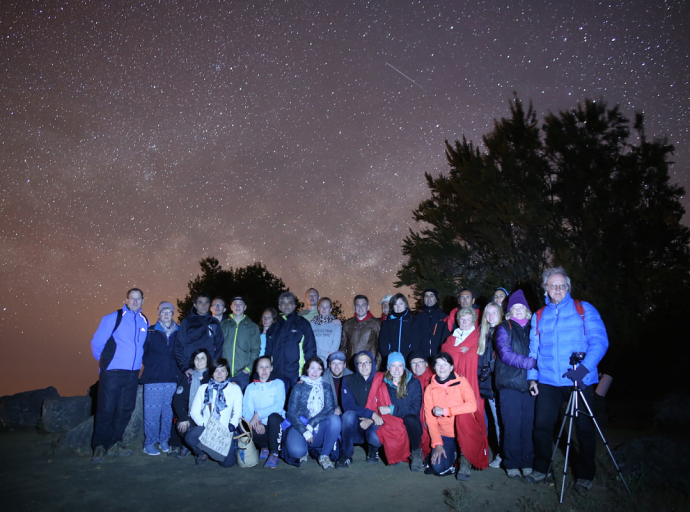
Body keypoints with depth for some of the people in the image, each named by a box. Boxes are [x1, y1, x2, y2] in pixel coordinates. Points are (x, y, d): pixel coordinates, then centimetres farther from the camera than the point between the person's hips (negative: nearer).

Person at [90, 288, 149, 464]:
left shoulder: (145, 322, 9)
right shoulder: (112, 318, -5)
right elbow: (97, 343, 0)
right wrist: (104, 361, 10)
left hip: (133, 374, 5)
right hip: (112, 373, -5)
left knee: (126, 410, 9)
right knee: (106, 409, -2)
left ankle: (114, 444, 22)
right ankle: (100, 446, 10)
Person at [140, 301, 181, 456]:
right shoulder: (150, 332, 4)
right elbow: (141, 352, 5)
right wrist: (150, 364, -2)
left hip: (172, 379, 2)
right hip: (153, 379, -2)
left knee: (168, 411, 4)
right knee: (152, 411, -2)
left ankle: (164, 441, 19)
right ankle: (149, 443, 11)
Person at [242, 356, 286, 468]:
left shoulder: (278, 384, 6)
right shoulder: (250, 387, 13)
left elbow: (279, 405, -11)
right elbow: (246, 410, 0)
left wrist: (258, 414, -21)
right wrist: (256, 422, -20)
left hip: (276, 423, -2)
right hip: (259, 426, 2)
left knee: (273, 417, -36)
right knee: (250, 430, -32)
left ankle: (274, 454, -18)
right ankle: (264, 446, 3)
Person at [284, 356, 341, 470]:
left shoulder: (326, 388, 14)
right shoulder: (298, 388, 10)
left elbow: (330, 409, -1)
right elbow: (291, 413, 0)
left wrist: (311, 424, -14)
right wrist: (304, 431, -14)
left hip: (319, 429, 1)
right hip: (300, 427, -1)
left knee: (335, 419, -30)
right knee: (296, 451, -32)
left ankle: (324, 455, -12)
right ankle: (304, 451, 7)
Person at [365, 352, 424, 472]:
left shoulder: (414, 383, -3)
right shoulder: (381, 382, -1)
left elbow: (415, 409, -10)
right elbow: (372, 404, 1)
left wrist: (392, 409, -16)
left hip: (409, 426, -2)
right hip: (390, 425, 2)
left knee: (410, 418, -34)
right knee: (372, 435, -25)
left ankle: (416, 452, -8)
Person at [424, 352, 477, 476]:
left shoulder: (461, 382, -4)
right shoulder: (430, 389, 1)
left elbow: (472, 405, -21)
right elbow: (430, 418, -2)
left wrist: (444, 411, -21)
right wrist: (437, 444, -13)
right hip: (444, 436, 1)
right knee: (438, 468, -20)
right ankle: (453, 455, 16)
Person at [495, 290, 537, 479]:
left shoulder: (533, 328, 14)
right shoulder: (504, 328, 5)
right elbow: (505, 354, -7)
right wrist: (531, 362, -17)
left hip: (529, 384, 3)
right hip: (510, 384, -3)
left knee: (529, 425, 2)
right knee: (512, 426, -2)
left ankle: (528, 464, 15)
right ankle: (511, 465, 10)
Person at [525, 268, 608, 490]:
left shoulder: (583, 309, 2)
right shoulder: (539, 316, 12)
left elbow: (599, 341, -7)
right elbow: (534, 349, 13)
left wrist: (585, 367, -20)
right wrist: (532, 377, 4)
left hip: (580, 380, -2)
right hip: (548, 382, 3)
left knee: (584, 428, 6)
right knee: (542, 425, 3)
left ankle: (585, 475, 24)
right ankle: (540, 469, 20)